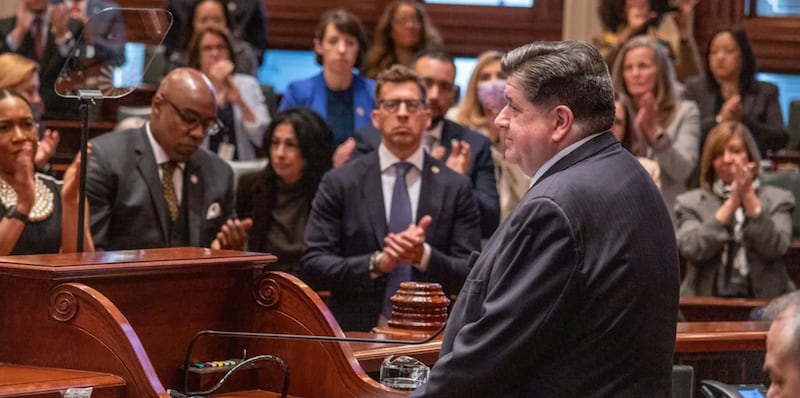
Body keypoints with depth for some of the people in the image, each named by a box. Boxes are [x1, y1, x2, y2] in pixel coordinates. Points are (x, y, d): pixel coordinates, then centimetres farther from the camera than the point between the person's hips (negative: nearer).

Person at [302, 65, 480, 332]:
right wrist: (377, 263, -11)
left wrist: (425, 256, -12)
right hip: (357, 334, 0)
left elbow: (472, 275, 6)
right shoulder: (340, 183, 7)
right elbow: (312, 266, 2)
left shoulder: (455, 187, 8)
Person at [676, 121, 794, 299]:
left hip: (763, 299, 0)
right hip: (706, 300, 0)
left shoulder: (778, 199, 10)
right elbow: (692, 251, -7)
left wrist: (749, 197, -7)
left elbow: (774, 249, -5)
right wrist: (731, 204, -8)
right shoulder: (691, 202, 10)